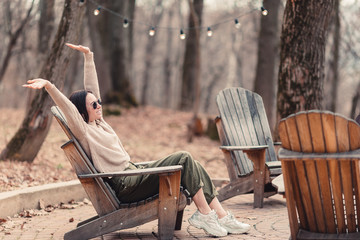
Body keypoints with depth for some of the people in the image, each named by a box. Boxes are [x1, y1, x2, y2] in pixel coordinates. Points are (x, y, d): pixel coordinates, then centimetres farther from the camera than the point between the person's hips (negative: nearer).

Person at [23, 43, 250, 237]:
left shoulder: (99, 122, 15)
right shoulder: (84, 131, -8)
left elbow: (92, 88, 20)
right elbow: (68, 107, -25)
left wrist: (89, 56, 21)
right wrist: (49, 86, -40)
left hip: (133, 173, 9)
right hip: (125, 186, -9)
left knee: (189, 163, -3)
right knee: (184, 159, -16)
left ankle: (222, 215, -5)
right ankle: (204, 214, -12)